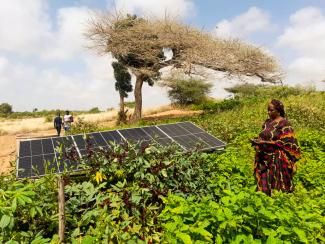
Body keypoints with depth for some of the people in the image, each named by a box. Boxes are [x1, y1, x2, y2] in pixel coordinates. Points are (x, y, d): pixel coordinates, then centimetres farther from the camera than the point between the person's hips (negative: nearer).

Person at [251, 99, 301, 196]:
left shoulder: (284, 124, -10)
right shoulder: (267, 122, 10)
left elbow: (285, 142, -15)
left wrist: (265, 143, -21)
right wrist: (257, 141, -4)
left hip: (278, 160, -6)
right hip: (264, 158, 6)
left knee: (276, 185, 1)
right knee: (264, 183, 11)